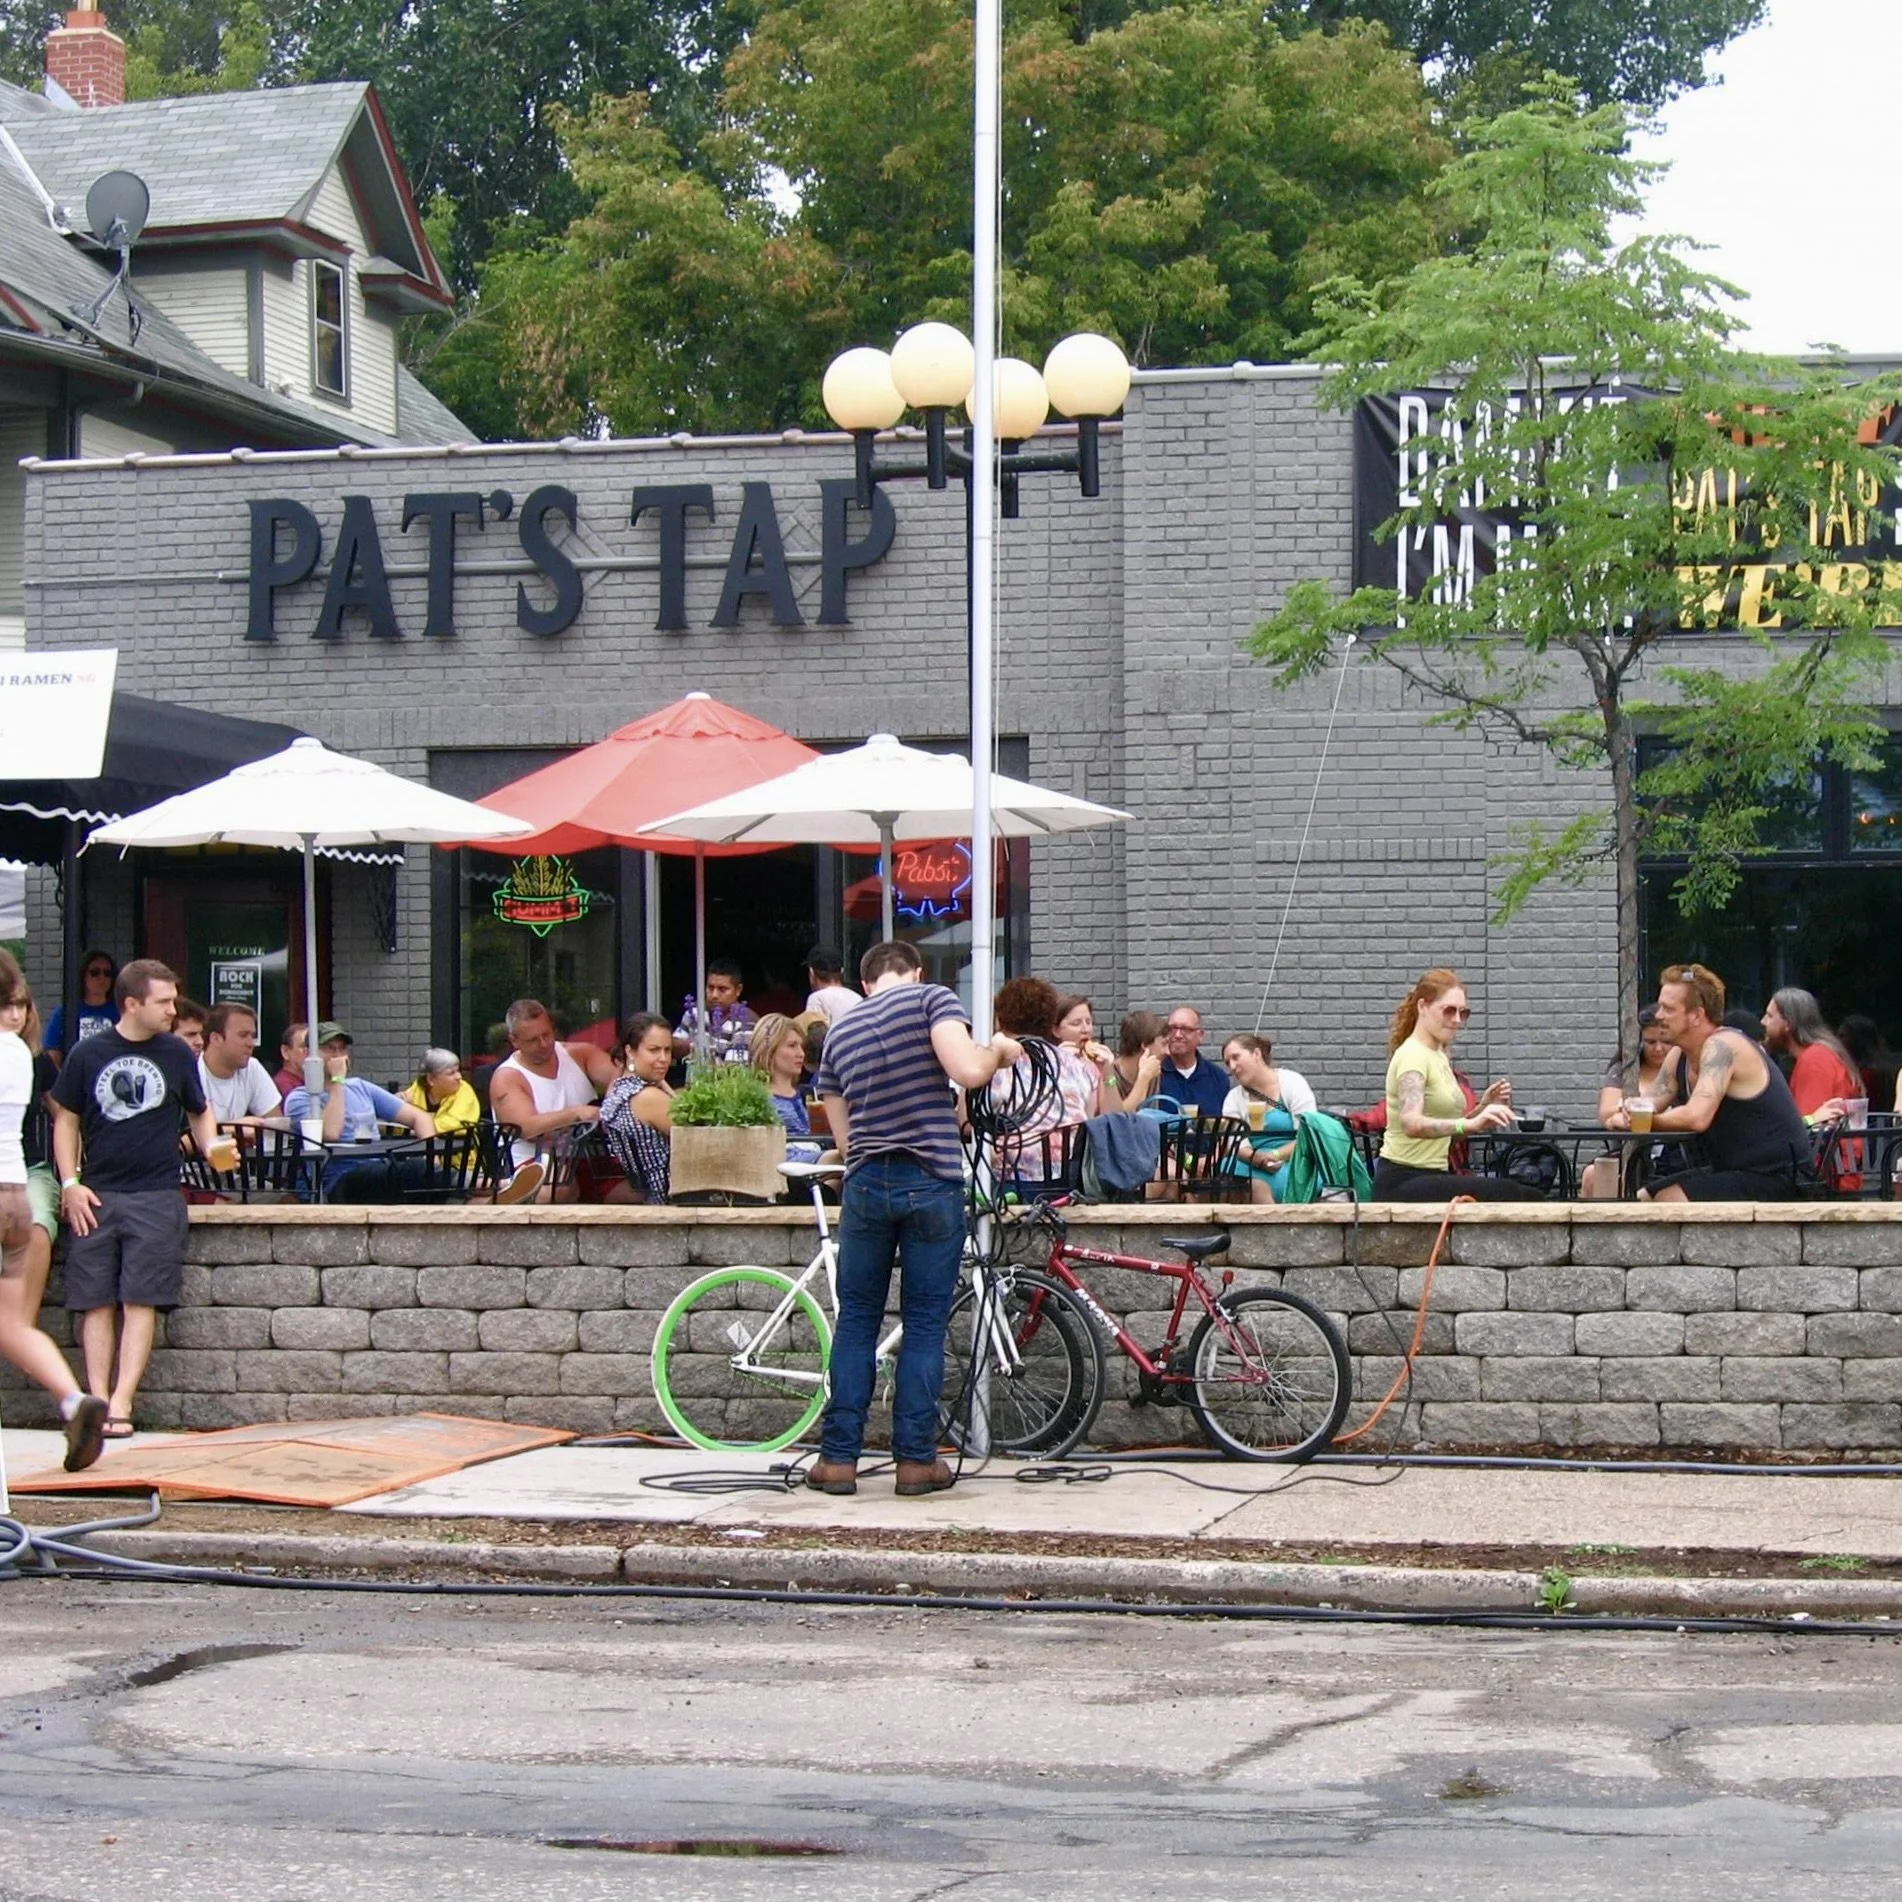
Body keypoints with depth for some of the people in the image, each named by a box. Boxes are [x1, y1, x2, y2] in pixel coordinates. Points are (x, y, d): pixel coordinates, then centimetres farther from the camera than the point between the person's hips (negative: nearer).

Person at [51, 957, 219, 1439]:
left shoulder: (177, 1053, 6)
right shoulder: (88, 1053, 3)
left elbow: (200, 1113, 19)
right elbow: (66, 1119, 10)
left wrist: (211, 1147, -2)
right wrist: (70, 1183, 0)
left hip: (156, 1195, 0)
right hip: (96, 1196, 0)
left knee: (141, 1300, -9)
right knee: (96, 1303, -2)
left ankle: (121, 1403, -10)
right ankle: (97, 1400, -1)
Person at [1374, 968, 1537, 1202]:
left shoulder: (1439, 1056, 16)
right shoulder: (1412, 1056, -13)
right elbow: (1411, 1124, -31)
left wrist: (1482, 1108, 4)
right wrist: (1471, 1123, -44)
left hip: (1430, 1177, 10)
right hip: (1403, 1181, -10)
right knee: (1508, 1194, -28)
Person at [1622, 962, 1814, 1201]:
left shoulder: (1721, 1047, -20)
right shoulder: (1678, 1058, 8)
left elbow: (1697, 1117, -33)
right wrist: (1626, 1116, -16)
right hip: (1735, 1171, 10)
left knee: (1670, 1201, -23)